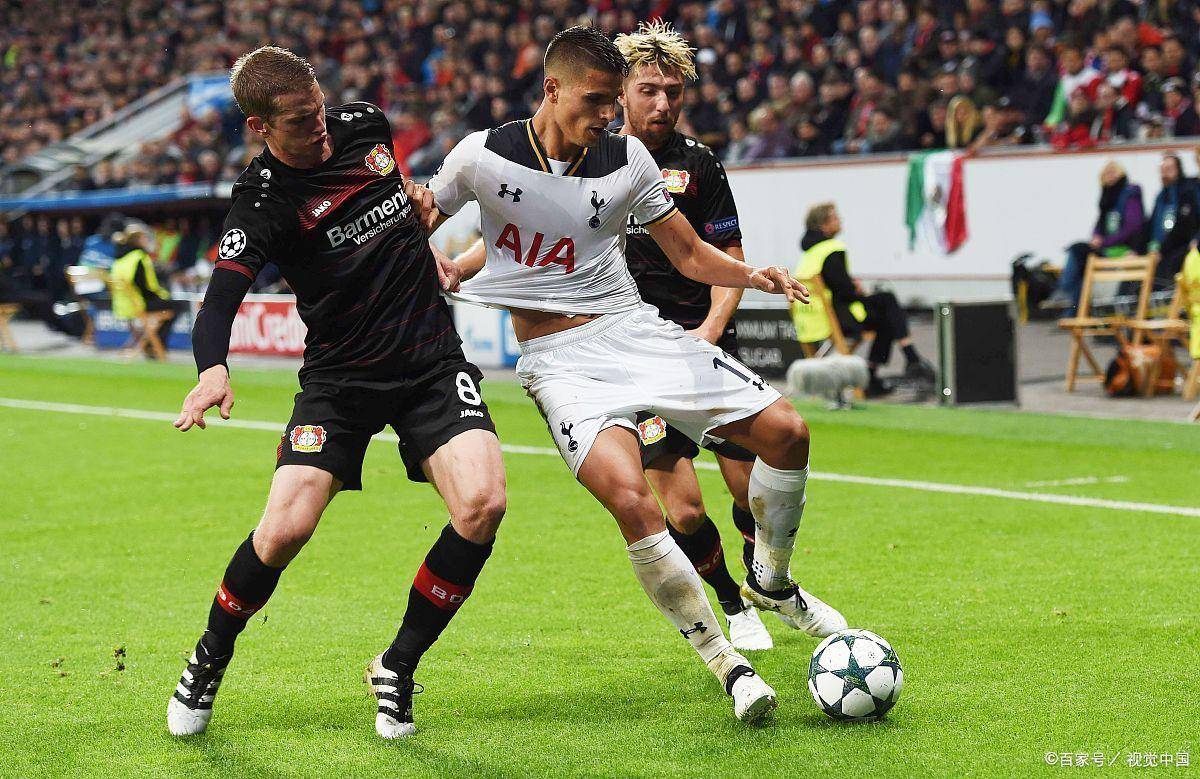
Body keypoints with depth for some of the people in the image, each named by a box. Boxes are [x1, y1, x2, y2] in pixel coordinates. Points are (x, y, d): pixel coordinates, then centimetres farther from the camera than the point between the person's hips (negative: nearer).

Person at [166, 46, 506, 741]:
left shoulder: (364, 124, 2)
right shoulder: (263, 202, -13)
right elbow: (221, 299, -27)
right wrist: (213, 368, -45)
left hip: (432, 359, 3)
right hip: (339, 377, -3)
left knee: (483, 504, -21)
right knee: (284, 530, -20)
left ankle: (398, 669, 0)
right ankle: (208, 665, 13)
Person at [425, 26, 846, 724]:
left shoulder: (627, 159, 2)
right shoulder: (482, 156, -5)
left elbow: (691, 254, 10)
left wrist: (752, 276, -9)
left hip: (633, 328, 4)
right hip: (559, 359, -4)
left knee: (787, 432, -8)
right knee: (633, 502, -28)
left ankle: (770, 583, 20)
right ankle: (725, 662, -12)